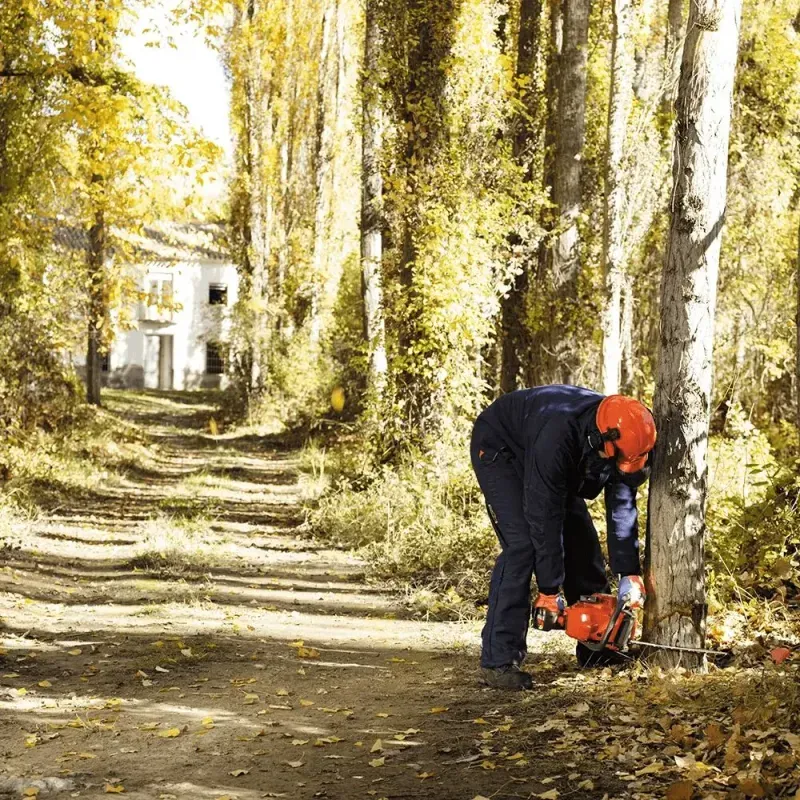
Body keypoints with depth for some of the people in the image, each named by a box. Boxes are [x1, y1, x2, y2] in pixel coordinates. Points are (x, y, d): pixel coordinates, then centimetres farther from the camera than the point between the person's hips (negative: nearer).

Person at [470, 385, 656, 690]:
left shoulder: (618, 438, -22)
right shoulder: (558, 435, -43)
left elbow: (622, 506, -11)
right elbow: (544, 516, -36)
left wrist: (630, 574, -11)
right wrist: (549, 591, -30)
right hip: (499, 448, -7)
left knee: (582, 540, 3)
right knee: (522, 543, -22)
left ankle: (595, 650, 15)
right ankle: (498, 660, -20)